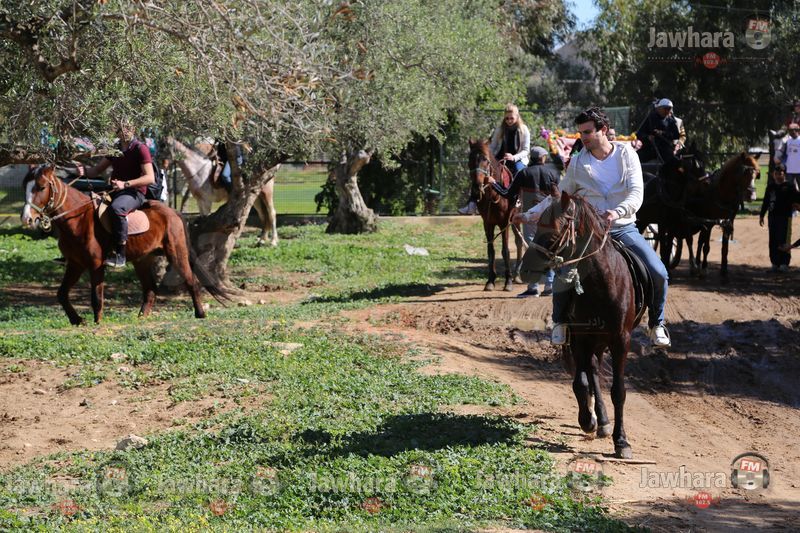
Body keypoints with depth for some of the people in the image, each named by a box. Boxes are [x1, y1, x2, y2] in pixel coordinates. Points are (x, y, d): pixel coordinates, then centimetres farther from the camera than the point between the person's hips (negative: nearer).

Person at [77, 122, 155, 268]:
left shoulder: (140, 149, -7)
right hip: (114, 191, 8)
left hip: (135, 192, -8)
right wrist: (85, 171, -7)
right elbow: (97, 170, 18)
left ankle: (119, 255, -37)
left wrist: (125, 184, -25)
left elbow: (150, 178, -15)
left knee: (116, 208, -39)